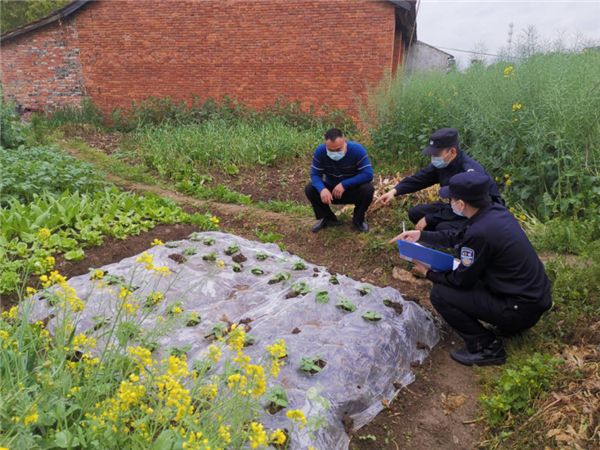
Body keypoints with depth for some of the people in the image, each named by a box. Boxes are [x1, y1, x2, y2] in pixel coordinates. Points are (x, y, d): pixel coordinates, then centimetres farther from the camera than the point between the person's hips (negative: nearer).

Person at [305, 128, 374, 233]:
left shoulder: (357, 149, -27)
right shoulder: (320, 151, -21)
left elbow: (368, 175, -30)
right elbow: (315, 175, -20)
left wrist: (344, 184, -38)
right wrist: (322, 189, -42)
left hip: (353, 190, -2)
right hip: (330, 190, 2)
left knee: (368, 189, -32)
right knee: (310, 189, -22)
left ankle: (358, 219, -3)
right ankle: (327, 217, 3)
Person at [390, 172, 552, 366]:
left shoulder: (479, 233, -27)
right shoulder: (497, 211, -1)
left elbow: (462, 280, -13)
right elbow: (458, 237, 15)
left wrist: (430, 274, 3)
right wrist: (421, 235, 15)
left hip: (521, 309, -9)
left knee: (440, 294, -9)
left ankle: (487, 348, 0)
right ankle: (506, 325, 21)